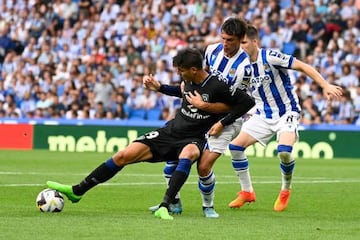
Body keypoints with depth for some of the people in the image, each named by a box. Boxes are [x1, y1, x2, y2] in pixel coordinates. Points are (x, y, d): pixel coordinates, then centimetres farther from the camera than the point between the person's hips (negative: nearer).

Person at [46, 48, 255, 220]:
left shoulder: (216, 87, -17)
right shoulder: (189, 81, 2)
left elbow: (247, 102, -12)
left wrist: (222, 122, -14)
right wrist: (160, 87, 14)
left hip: (193, 140, -5)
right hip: (170, 132, 6)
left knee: (188, 153, -44)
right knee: (124, 156, -8)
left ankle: (165, 207, -47)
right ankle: (77, 192, 0)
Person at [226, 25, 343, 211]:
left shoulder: (270, 57, -18)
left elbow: (303, 67, -18)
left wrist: (326, 86, -25)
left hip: (287, 113, -6)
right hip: (263, 115, 6)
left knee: (284, 151, -28)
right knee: (235, 145, -7)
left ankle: (286, 190, 0)